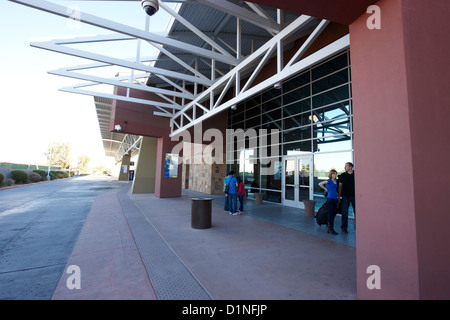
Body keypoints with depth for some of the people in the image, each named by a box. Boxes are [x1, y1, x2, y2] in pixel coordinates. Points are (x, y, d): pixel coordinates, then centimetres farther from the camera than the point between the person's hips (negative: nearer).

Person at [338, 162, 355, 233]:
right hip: (345, 196, 0)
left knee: (356, 211, 5)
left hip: (354, 195, 0)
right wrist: (339, 196, -1)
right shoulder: (342, 175, 2)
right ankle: (344, 227, 12)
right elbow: (340, 186, 3)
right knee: (344, 212, 3)